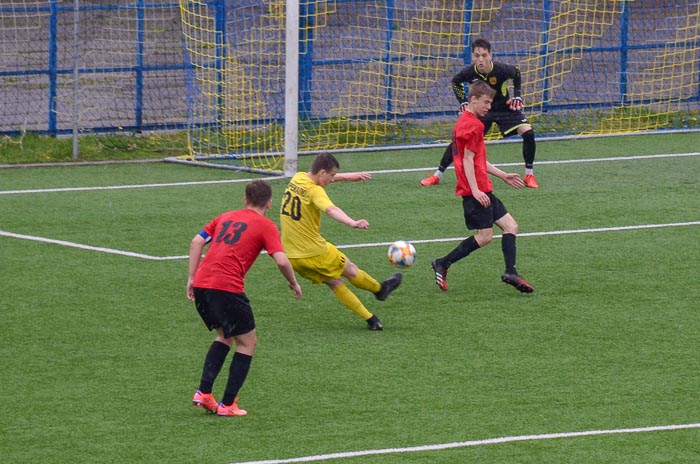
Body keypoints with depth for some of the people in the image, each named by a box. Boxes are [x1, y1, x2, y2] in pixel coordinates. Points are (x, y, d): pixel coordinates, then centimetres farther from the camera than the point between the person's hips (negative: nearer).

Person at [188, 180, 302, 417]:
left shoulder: (226, 217, 22)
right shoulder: (266, 226, 4)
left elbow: (197, 241, 15)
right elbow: (281, 261, -7)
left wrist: (192, 278, 16)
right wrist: (294, 284, 10)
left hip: (201, 284, 6)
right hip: (227, 288, -6)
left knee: (225, 336, 26)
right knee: (247, 342, 12)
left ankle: (204, 393, 14)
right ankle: (227, 404, 7)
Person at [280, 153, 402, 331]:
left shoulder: (297, 178, 2)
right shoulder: (314, 191, -22)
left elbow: (320, 178, 25)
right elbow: (331, 209, -43)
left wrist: (347, 176, 26)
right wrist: (353, 223, -59)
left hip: (290, 255, 8)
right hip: (314, 252, -8)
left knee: (334, 282, 17)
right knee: (350, 270, 18)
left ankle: (369, 318, 22)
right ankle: (380, 289, 42)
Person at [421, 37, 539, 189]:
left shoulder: (502, 70, -28)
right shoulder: (469, 72, -24)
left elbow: (516, 73, -2)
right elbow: (455, 81, 2)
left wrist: (517, 95, -8)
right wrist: (463, 102, -6)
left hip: (504, 107, -1)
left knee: (528, 132, -20)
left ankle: (529, 175, -3)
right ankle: (437, 175, 5)